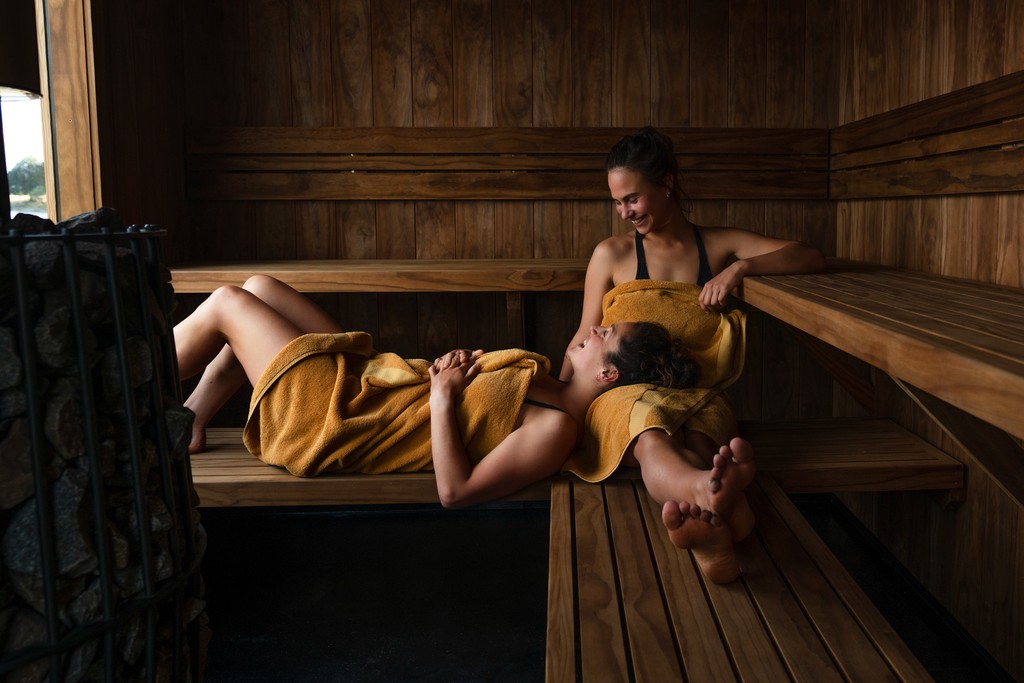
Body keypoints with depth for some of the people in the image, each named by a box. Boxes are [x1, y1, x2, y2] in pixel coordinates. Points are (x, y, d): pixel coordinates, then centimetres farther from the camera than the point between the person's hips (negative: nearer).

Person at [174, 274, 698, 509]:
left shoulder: (556, 428, -26)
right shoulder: (554, 387, 1)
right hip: (366, 378, 9)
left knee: (226, 303, 1)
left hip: (332, 419, -9)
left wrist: (443, 397, -24)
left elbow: (456, 492, -30)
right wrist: (461, 366, -6)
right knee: (259, 287, 16)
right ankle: (187, 426, 29)